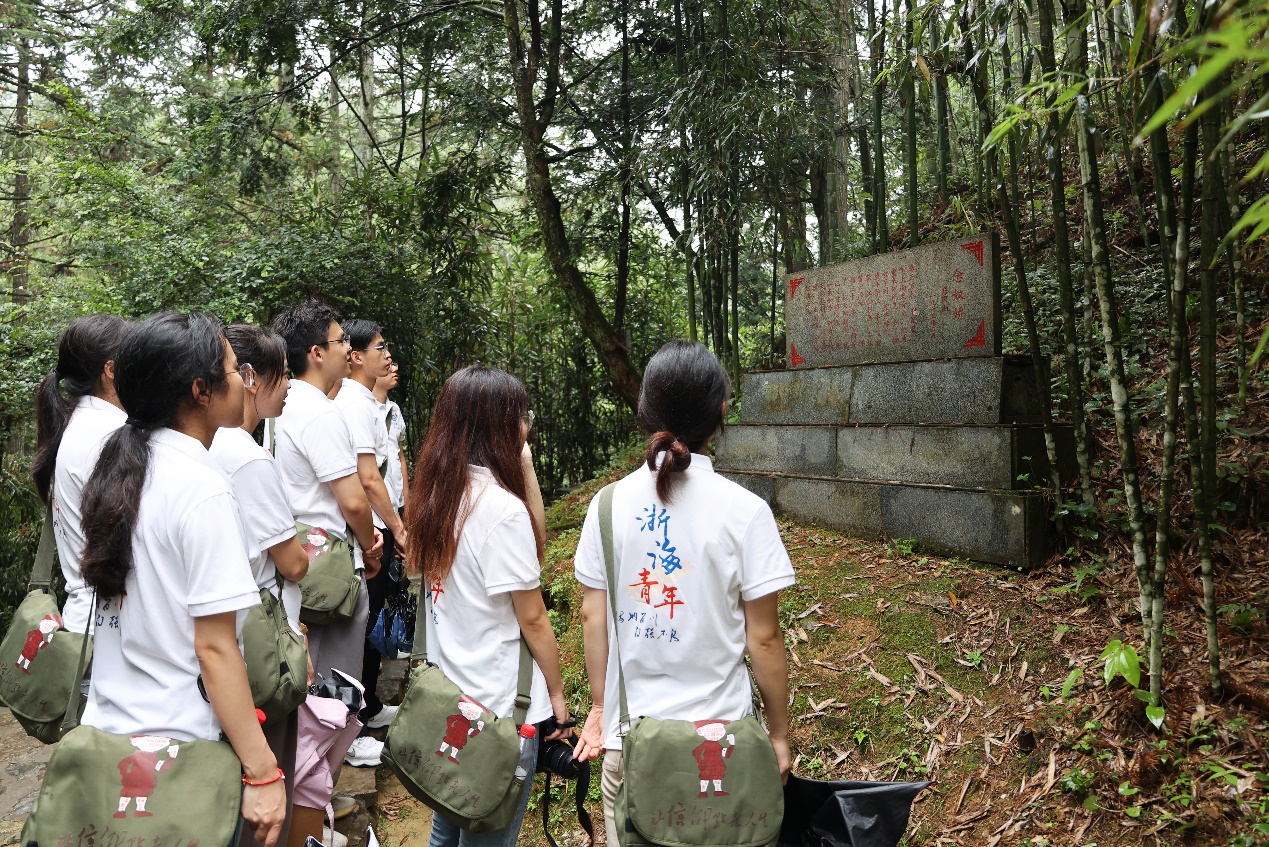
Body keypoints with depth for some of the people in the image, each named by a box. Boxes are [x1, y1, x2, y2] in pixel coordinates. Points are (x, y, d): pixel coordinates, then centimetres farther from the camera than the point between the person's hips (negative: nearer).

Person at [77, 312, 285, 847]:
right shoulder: (201, 490, -21)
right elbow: (214, 648, -22)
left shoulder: (119, 470, 3)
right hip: (178, 748, -7)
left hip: (107, 725, 8)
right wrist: (262, 772, -18)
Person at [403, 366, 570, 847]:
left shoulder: (437, 493, 1)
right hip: (500, 705, -8)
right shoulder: (501, 507, -22)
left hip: (445, 696, 8)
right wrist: (556, 692, -4)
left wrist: (526, 473, 2)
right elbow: (532, 618, -16)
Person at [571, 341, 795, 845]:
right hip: (717, 735, -2)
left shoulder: (608, 505, -6)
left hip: (628, 731, 2)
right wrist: (778, 733, 3)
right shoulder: (745, 511, -14)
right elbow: (763, 639, -10)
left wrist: (599, 707, 14)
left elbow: (592, 618, 1)